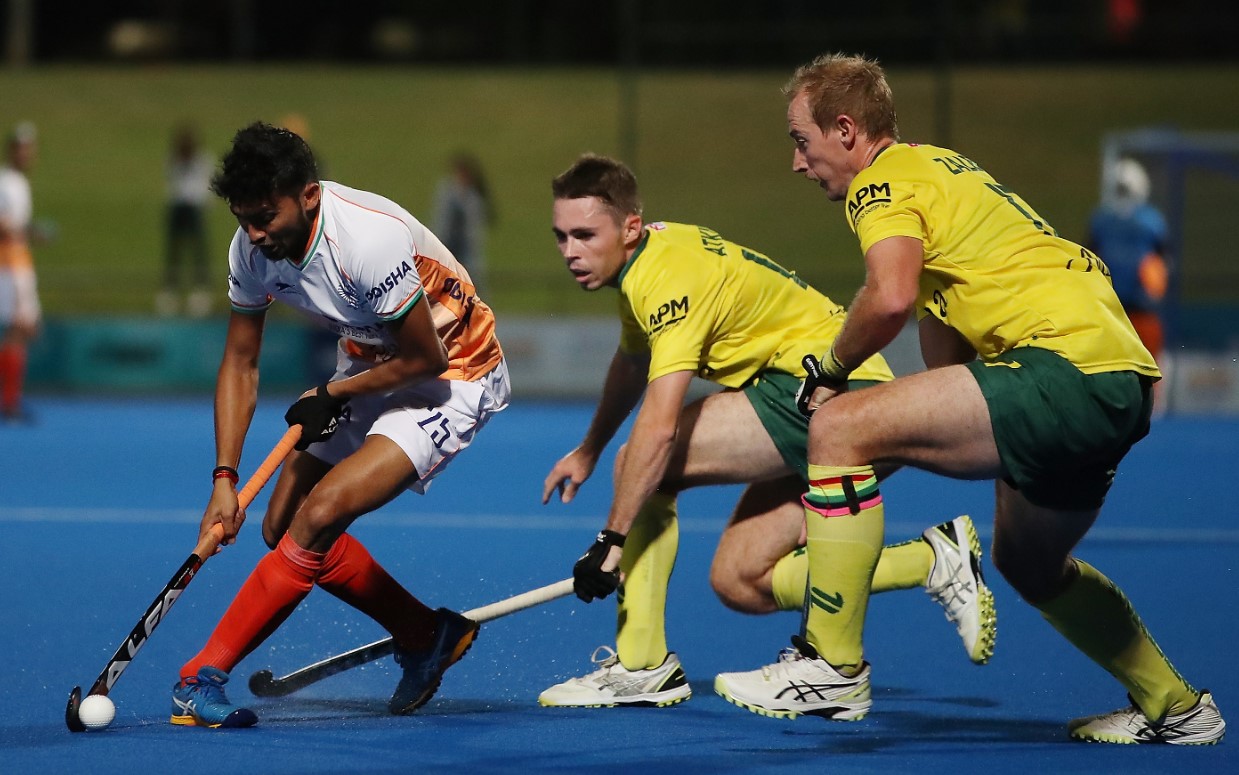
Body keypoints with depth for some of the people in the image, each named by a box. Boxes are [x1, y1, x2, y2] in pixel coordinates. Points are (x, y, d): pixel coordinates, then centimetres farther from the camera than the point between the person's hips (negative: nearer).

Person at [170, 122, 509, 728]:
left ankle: (201, 679, -19)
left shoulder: (370, 240, -34)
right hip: (370, 367, 8)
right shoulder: (253, 247, -12)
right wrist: (225, 479, -10)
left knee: (317, 519, -23)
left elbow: (424, 359, -23)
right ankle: (427, 638, 21)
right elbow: (240, 365, -2)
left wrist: (332, 396, -11)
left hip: (451, 375, -8)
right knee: (282, 526, 4)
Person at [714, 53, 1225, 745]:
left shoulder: (883, 182, -4)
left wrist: (830, 371, -7)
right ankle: (1176, 707, 40)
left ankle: (832, 665, -12)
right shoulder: (936, 166, 25)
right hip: (1120, 384, 10)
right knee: (1027, 562, 30)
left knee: (840, 428, -14)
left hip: (1067, 366, -10)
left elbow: (890, 297, -23)